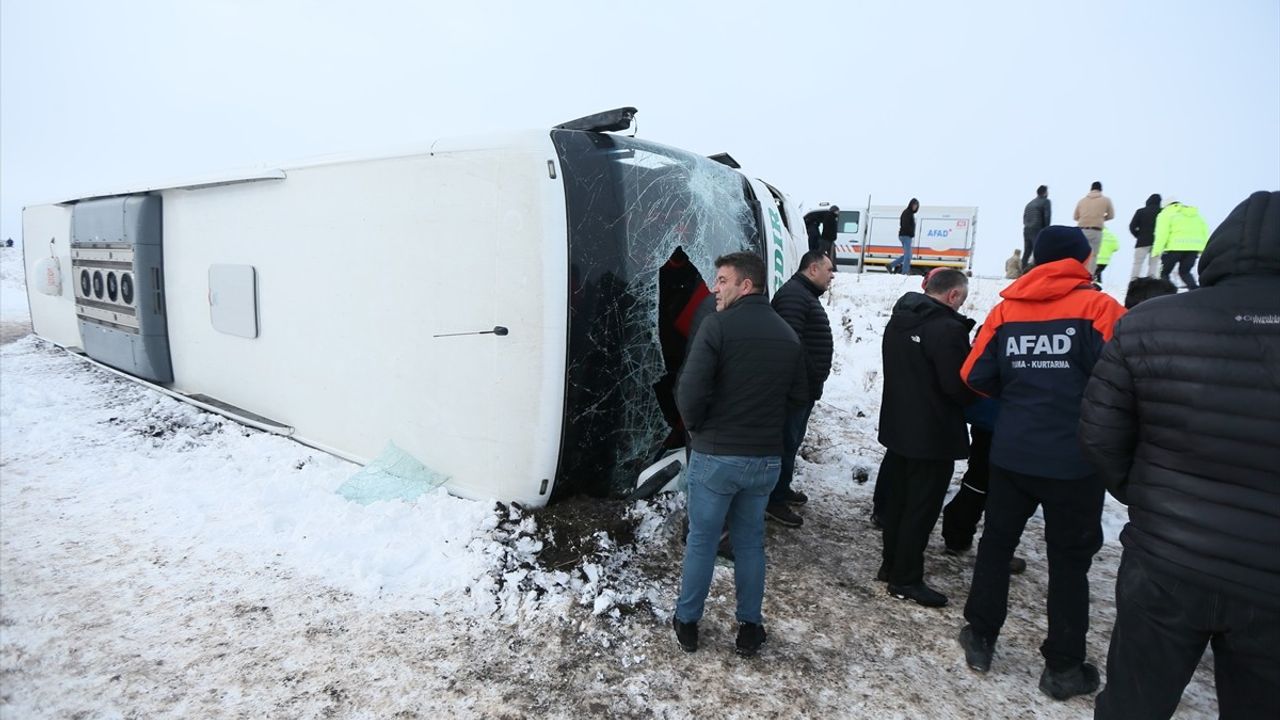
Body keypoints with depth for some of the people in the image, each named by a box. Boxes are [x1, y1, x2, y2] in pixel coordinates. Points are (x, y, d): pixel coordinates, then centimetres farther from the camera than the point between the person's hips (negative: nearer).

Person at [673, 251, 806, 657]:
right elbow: (799, 397, 7)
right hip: (766, 458, 5)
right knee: (750, 543, 19)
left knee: (701, 542, 12)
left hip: (715, 455, -4)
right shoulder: (787, 334, 5)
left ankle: (687, 623, 27)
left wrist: (696, 427, -2)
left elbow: (690, 390, -20)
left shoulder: (719, 325, -14)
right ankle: (749, 628, 28)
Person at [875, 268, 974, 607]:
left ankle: (891, 564, 29)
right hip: (934, 435, -8)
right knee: (921, 509, 3)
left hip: (897, 427, 8)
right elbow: (960, 387, -20)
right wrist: (976, 397, 0)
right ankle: (906, 579, 12)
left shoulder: (898, 319, 7)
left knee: (896, 499, 17)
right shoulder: (948, 328, -21)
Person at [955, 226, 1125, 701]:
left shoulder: (1005, 309, 2)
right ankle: (1063, 667, 23)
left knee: (996, 544, 17)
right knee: (1069, 560, 11)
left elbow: (976, 377, 1)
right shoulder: (1097, 307, -8)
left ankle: (980, 639, 27)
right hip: (1074, 460, -3)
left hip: (1011, 453, 3)